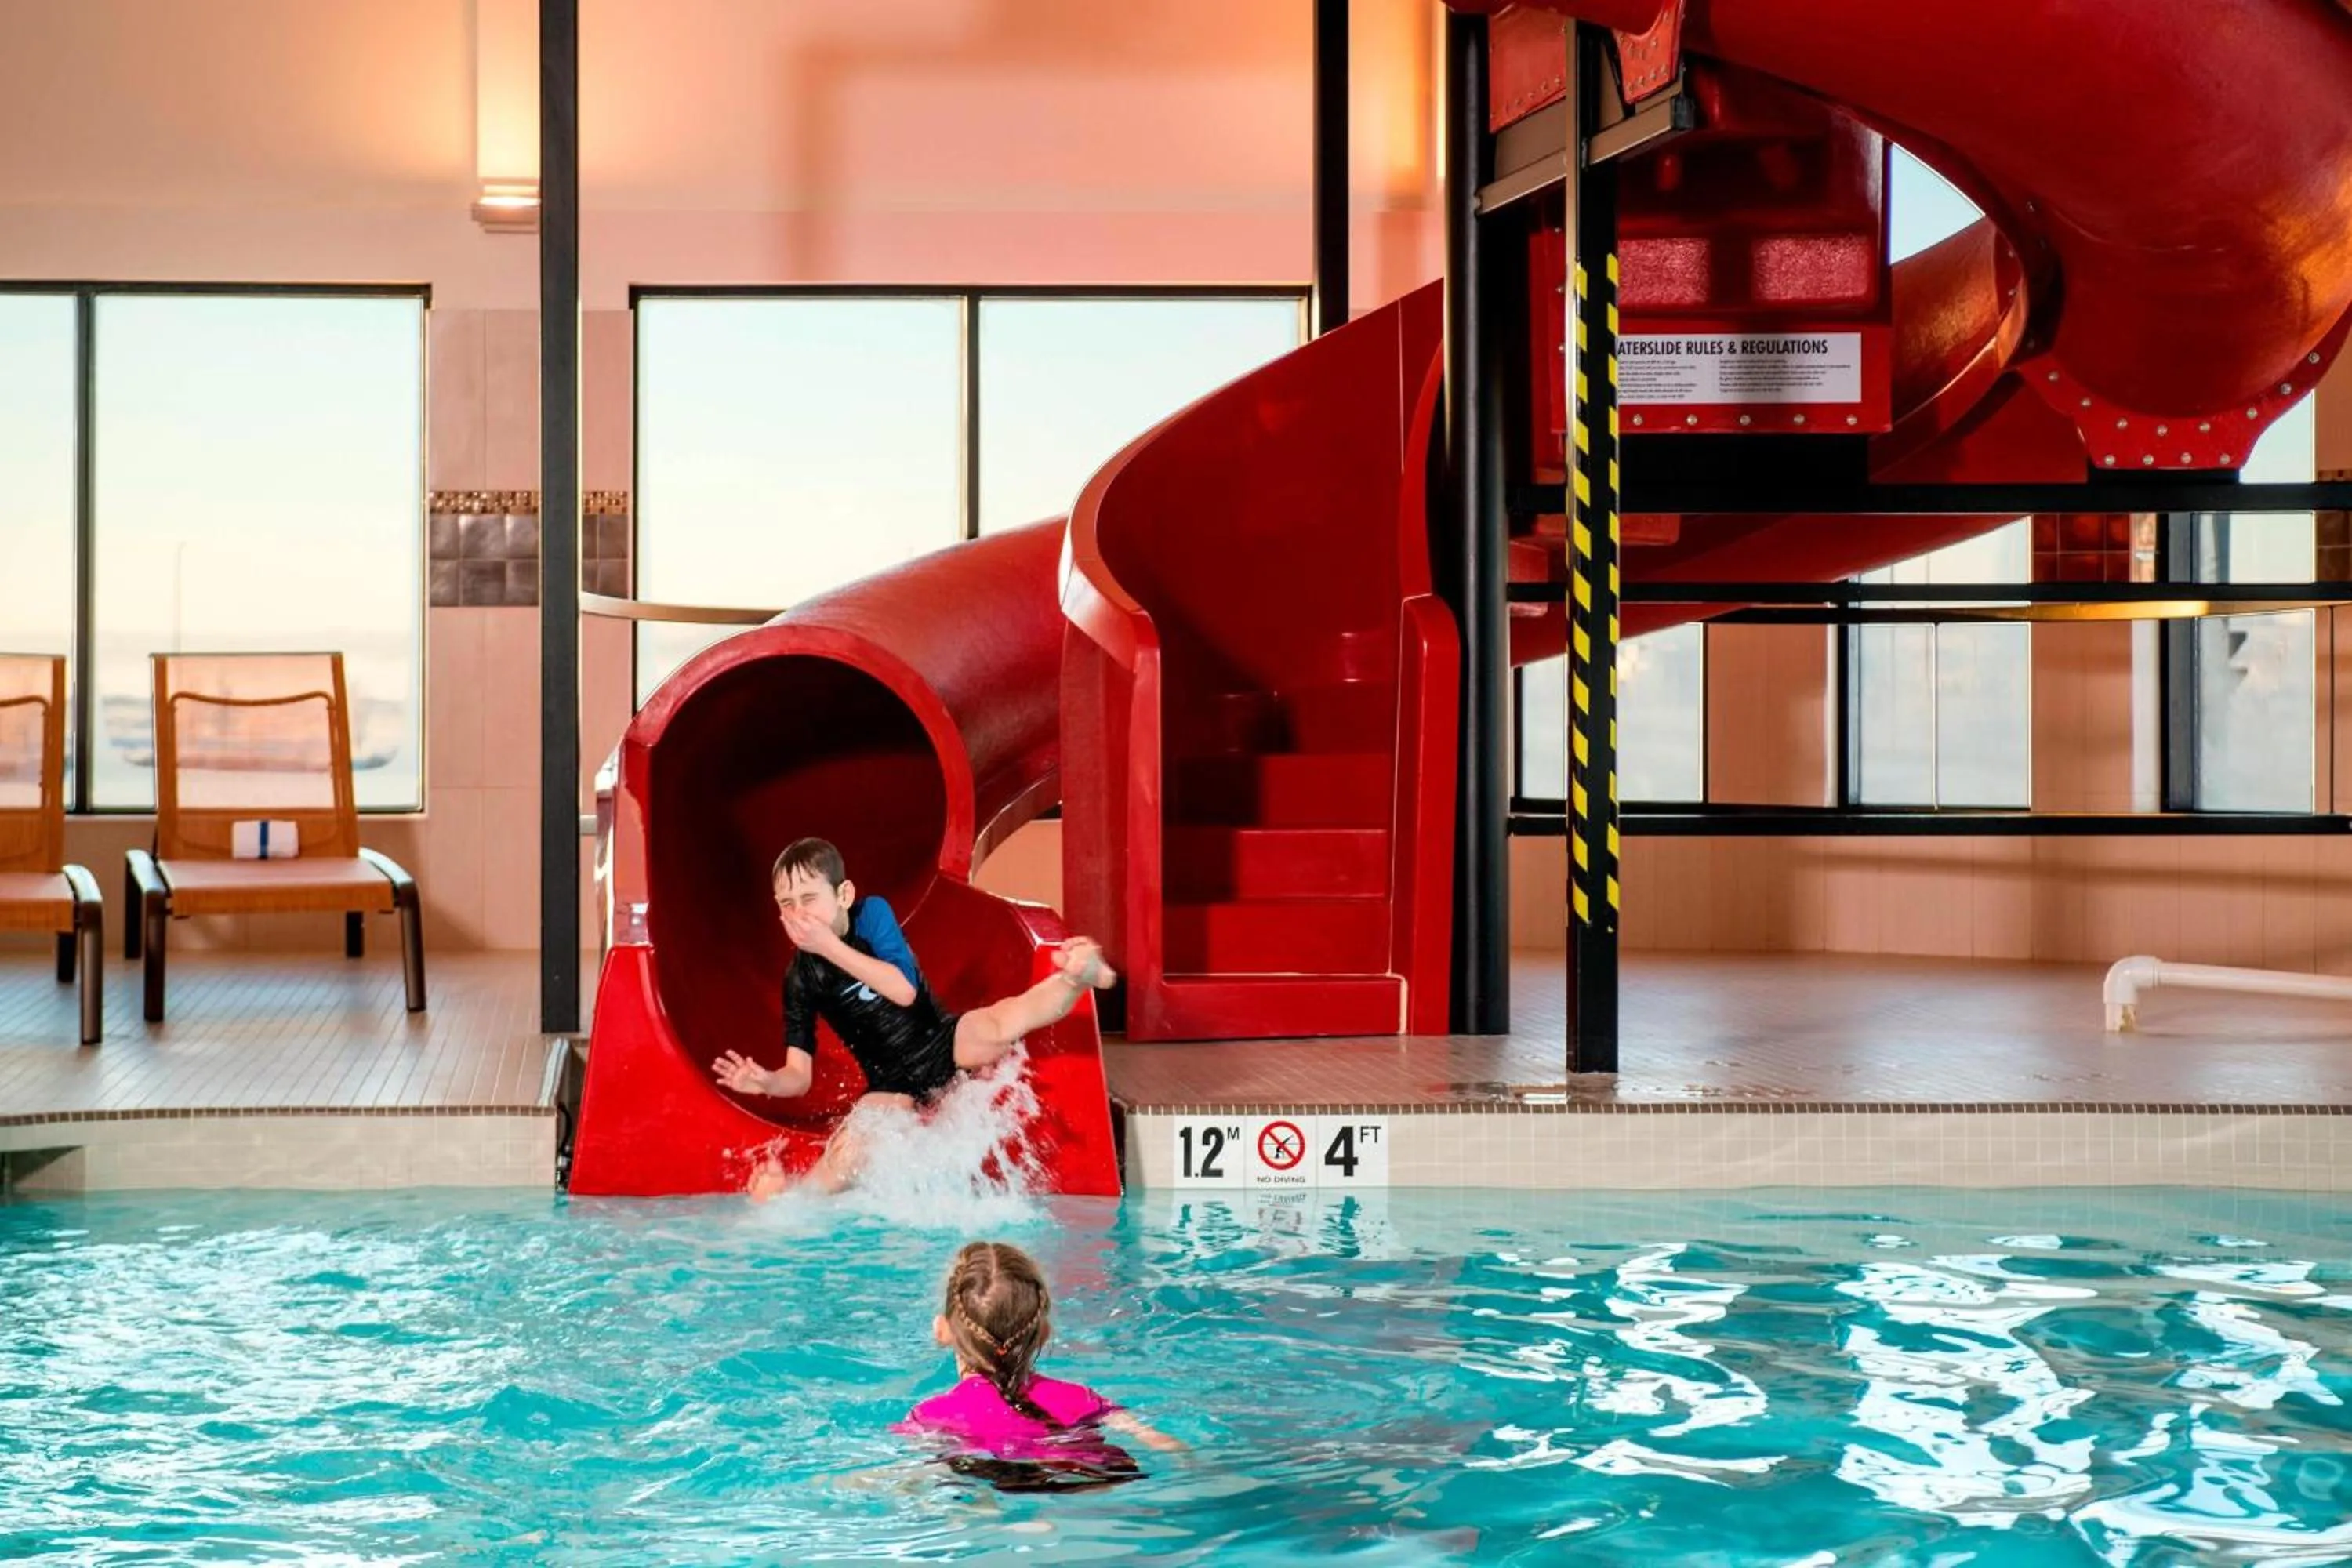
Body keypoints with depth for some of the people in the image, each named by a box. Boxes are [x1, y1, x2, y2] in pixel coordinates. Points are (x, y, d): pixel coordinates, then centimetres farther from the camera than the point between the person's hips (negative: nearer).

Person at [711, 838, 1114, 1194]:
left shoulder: (872, 913, -12)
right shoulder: (799, 979, -7)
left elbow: (904, 990, -25)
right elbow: (799, 1075, -6)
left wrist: (832, 947, -27)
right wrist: (767, 1081, -29)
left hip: (943, 1044, -2)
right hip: (892, 1084, 2)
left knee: (998, 1027, -33)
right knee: (842, 1163, -18)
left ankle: (1076, 977, -32)